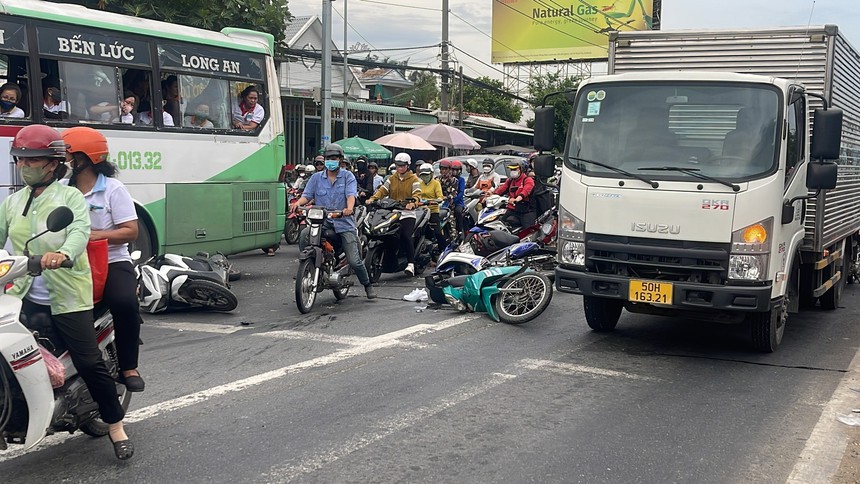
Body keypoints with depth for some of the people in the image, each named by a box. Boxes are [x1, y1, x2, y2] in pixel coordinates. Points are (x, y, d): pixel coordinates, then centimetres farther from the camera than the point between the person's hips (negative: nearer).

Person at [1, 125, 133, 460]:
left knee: (89, 363, -6)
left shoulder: (70, 196, 1)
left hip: (67, 297, -5)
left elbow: (80, 230, -17)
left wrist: (63, 253, -38)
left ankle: (116, 426, 8)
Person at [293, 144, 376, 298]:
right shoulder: (316, 177, 14)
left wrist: (349, 207, -33)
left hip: (344, 222, -2)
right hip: (322, 221, 2)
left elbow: (351, 194, -11)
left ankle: (367, 285, 17)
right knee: (304, 235, -30)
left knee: (354, 261, -8)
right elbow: (307, 194, 4)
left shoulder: (348, 176, 5)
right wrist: (298, 203, -19)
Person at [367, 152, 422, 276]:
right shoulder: (391, 179, 18)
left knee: (406, 235, -25)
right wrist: (372, 198, -13)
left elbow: (417, 194, -10)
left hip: (408, 213, -5)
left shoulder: (414, 179, 5)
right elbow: (383, 190, 7)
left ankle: (411, 264, -22)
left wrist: (412, 203, -32)